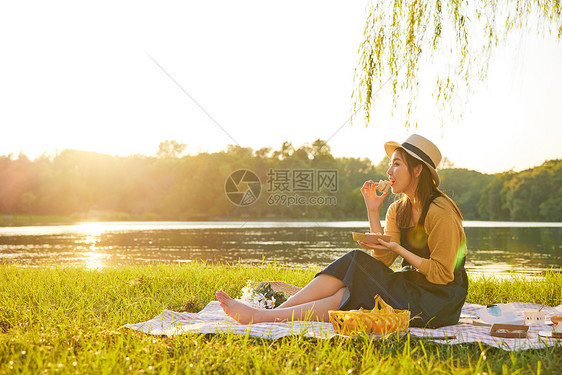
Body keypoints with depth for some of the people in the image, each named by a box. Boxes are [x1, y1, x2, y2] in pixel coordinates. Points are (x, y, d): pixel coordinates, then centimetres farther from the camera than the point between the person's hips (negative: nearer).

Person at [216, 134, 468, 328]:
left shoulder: (440, 212, -15)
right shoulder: (397, 210, 9)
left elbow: (442, 275, -16)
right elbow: (383, 261, -1)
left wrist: (398, 248, -18)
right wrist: (372, 211, -5)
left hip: (439, 300, -7)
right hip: (410, 285, 7)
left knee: (351, 295, -23)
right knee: (354, 263, -18)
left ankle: (262, 317, -26)